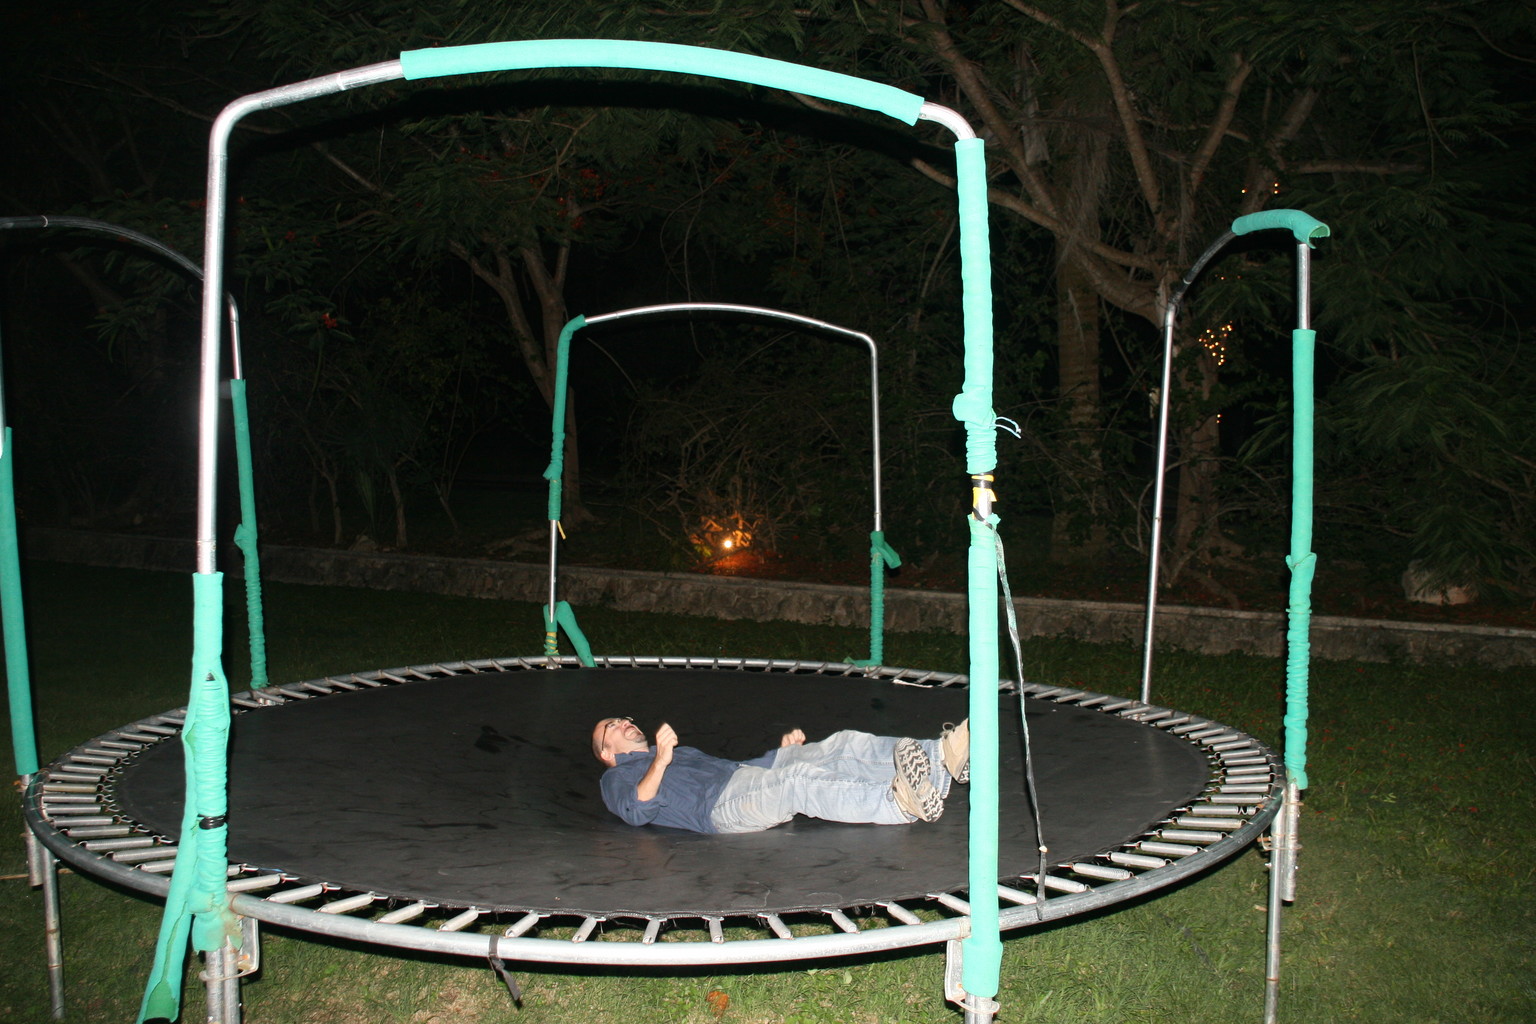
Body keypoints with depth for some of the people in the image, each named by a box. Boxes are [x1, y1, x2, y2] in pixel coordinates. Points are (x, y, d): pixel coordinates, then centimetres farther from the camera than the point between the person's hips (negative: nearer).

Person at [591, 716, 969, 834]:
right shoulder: (618, 778, 21)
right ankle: (901, 803, -56)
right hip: (722, 805, -7)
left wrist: (783, 750, 17)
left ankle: (943, 756, -34)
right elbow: (637, 810, -3)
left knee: (843, 746, -16)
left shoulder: (684, 754, 43)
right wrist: (659, 762, -19)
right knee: (801, 780, -36)